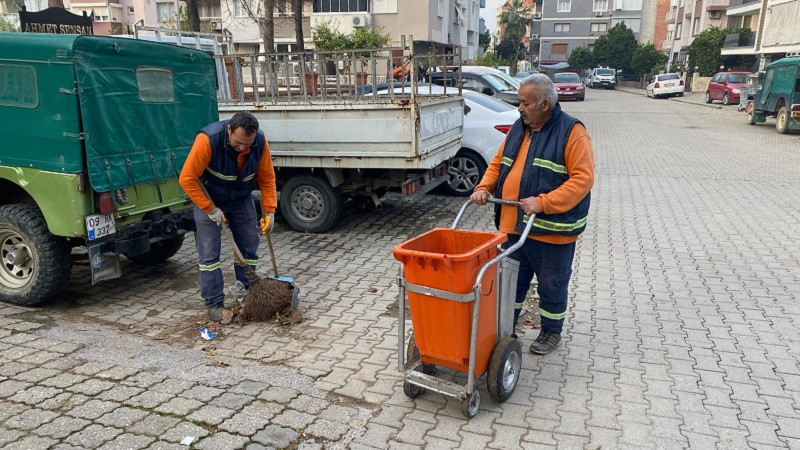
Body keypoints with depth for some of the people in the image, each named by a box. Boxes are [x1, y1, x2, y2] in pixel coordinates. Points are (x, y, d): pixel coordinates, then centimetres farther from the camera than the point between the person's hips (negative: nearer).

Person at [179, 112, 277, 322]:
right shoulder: (208, 140, -33)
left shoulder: (260, 142, -21)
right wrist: (210, 210, -25)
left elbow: (267, 178, -8)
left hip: (241, 199, 4)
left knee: (249, 248, 7)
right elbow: (187, 179, -27)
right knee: (209, 253, -4)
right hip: (208, 200, -3)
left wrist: (269, 210, -15)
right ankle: (214, 303, 6)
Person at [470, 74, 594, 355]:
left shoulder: (572, 132, -12)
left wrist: (543, 203, -27)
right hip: (513, 226, 6)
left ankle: (551, 331, 31)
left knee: (551, 284, 10)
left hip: (552, 230, -6)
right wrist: (484, 187, -2)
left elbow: (583, 178, -19)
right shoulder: (519, 128, 10)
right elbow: (498, 163, 17)